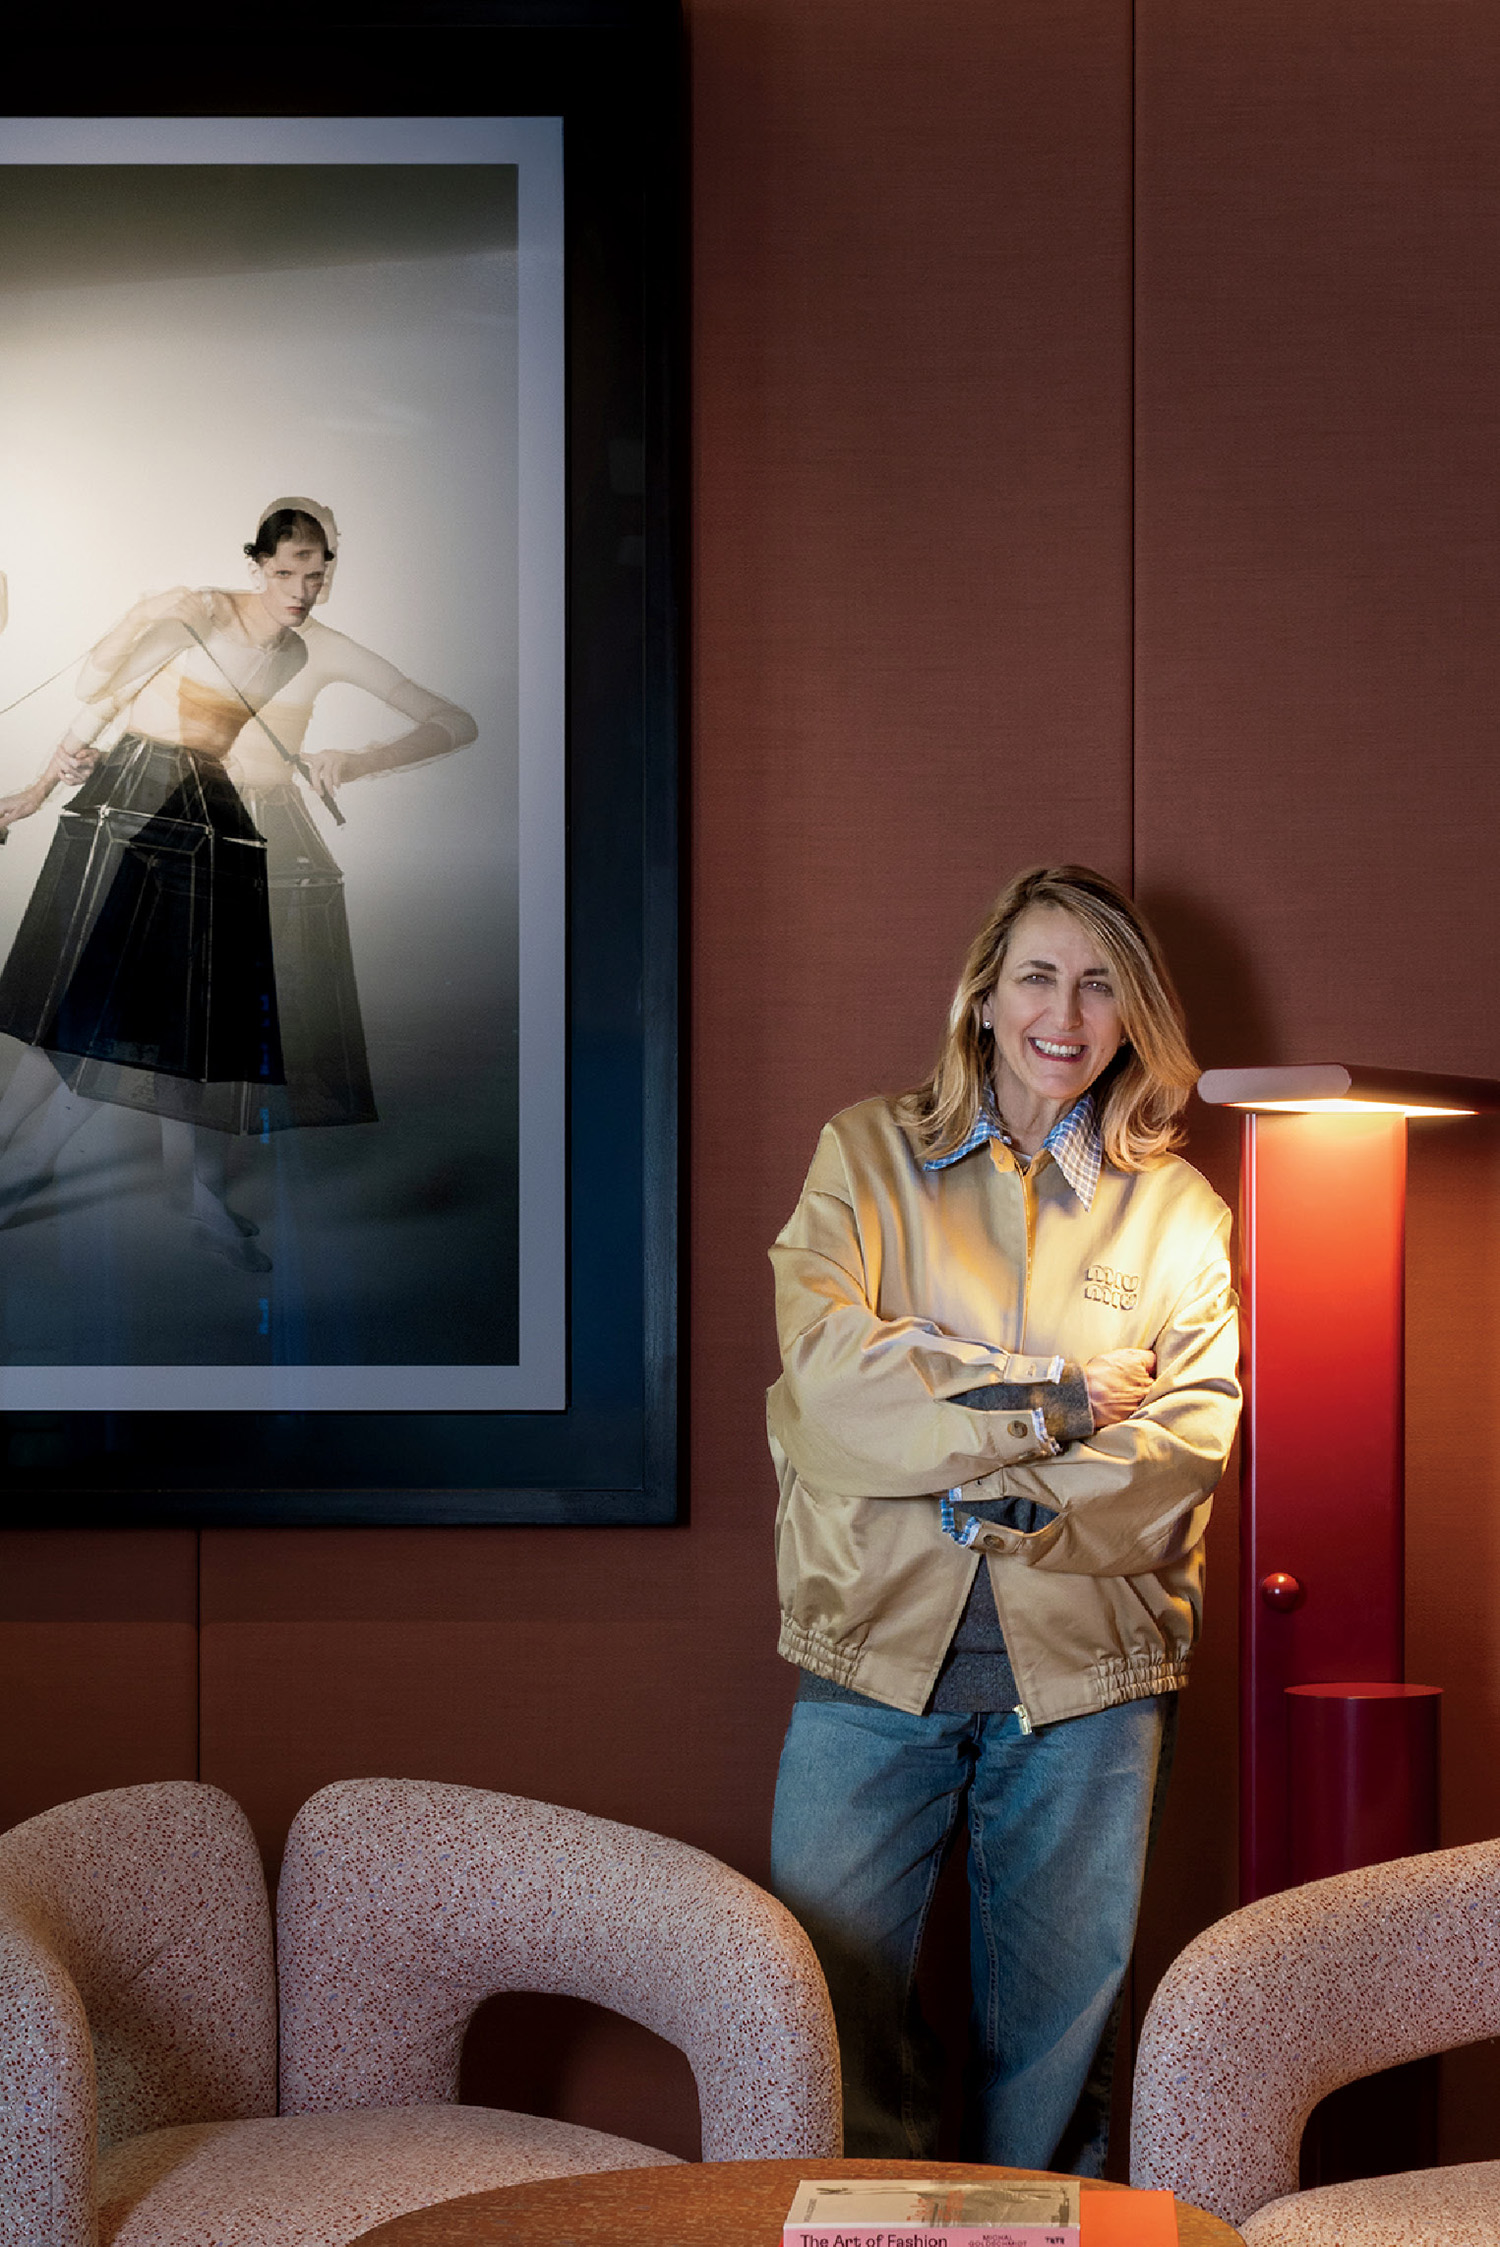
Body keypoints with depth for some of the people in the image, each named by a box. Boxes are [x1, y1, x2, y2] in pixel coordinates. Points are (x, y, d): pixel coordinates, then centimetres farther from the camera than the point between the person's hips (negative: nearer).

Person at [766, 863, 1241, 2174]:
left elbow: (1194, 1436, -2)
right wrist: (1060, 1398, -9)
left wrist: (1006, 1504, -14)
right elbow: (828, 1375, -7)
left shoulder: (1178, 1211, 11)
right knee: (832, 2023, -2)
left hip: (1087, 1669, 1)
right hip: (879, 1649, -1)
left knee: (1056, 2039, 6)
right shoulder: (867, 1155, 9)